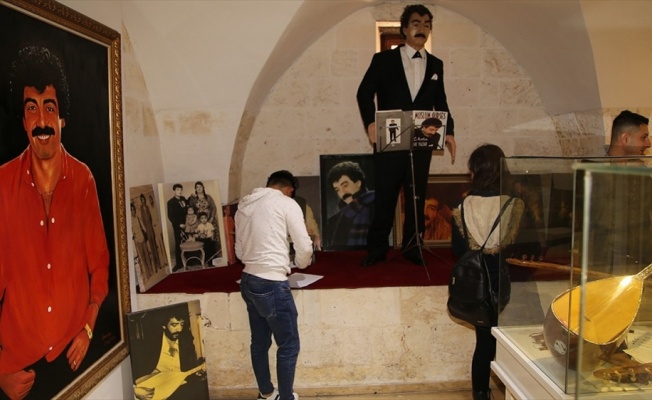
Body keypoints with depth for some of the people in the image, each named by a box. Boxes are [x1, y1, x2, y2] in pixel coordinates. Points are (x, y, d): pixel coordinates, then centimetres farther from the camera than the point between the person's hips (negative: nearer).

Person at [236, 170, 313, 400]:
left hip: (249, 281, 8)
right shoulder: (286, 203, -7)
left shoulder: (244, 206, 13)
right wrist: (300, 265, 14)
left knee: (260, 342, 20)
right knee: (289, 345, 6)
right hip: (272, 284, -8)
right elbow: (304, 247, -6)